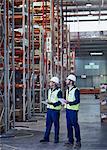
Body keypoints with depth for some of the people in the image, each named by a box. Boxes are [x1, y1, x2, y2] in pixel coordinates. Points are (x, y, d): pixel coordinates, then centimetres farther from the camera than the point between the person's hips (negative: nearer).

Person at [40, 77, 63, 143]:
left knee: (56, 125, 2)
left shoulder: (59, 91, -10)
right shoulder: (49, 90, 15)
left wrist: (53, 103, -24)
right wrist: (47, 102, 8)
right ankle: (46, 138, 16)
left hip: (55, 110, -7)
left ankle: (56, 138, 10)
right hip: (49, 109, 7)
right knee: (48, 124, 10)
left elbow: (60, 101, -14)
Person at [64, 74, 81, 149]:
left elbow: (77, 101, -18)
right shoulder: (67, 90, 16)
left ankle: (78, 142, 1)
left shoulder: (76, 90, -12)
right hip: (68, 109, 8)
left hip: (73, 110, -8)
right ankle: (70, 140, 19)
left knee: (75, 125, -5)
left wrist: (69, 103, -27)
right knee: (69, 125, 11)